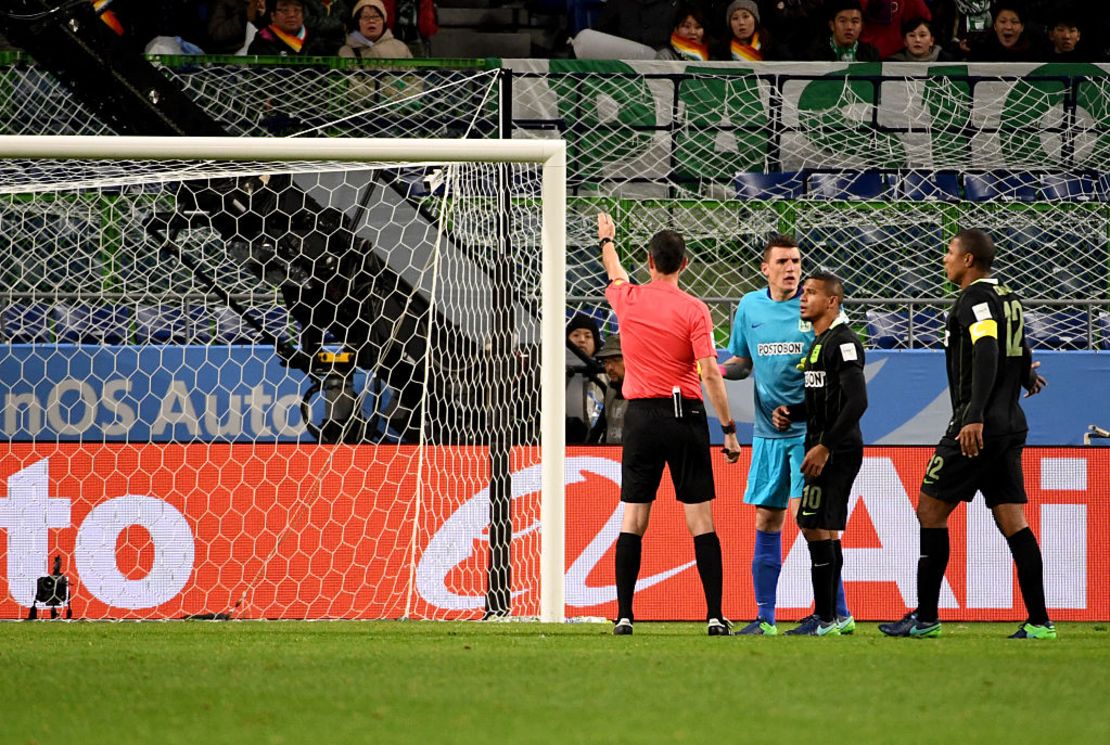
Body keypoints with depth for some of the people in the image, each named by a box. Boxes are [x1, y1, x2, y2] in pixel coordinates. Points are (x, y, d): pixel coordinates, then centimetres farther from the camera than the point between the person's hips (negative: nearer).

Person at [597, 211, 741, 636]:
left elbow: (616, 276, 28)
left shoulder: (628, 300, 2)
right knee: (701, 520, 0)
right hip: (685, 416, -2)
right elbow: (709, 372, -12)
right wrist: (728, 430, -7)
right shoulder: (693, 310, -7)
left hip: (641, 416, 2)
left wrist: (607, 241, 49)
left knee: (632, 519, 6)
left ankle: (624, 615, 4)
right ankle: (715, 615, -4)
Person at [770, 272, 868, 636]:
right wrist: (790, 413, 8)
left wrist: (824, 446, -23)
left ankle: (824, 620, -10)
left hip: (836, 449, -11)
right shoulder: (819, 341, 18)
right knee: (824, 531, 13)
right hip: (825, 448, 11)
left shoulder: (842, 342, -14)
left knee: (817, 528, -11)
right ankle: (832, 616, 18)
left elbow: (856, 401, -21)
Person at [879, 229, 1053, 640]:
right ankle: (1039, 621, -1)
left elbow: (986, 352, -25)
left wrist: (975, 417, -34)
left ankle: (925, 617, 0)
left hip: (977, 428, -9)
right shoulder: (1009, 298, 16)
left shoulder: (976, 298, -10)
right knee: (1011, 520, 6)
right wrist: (1026, 378, 52)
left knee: (931, 509, 0)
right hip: (1011, 427, 9)